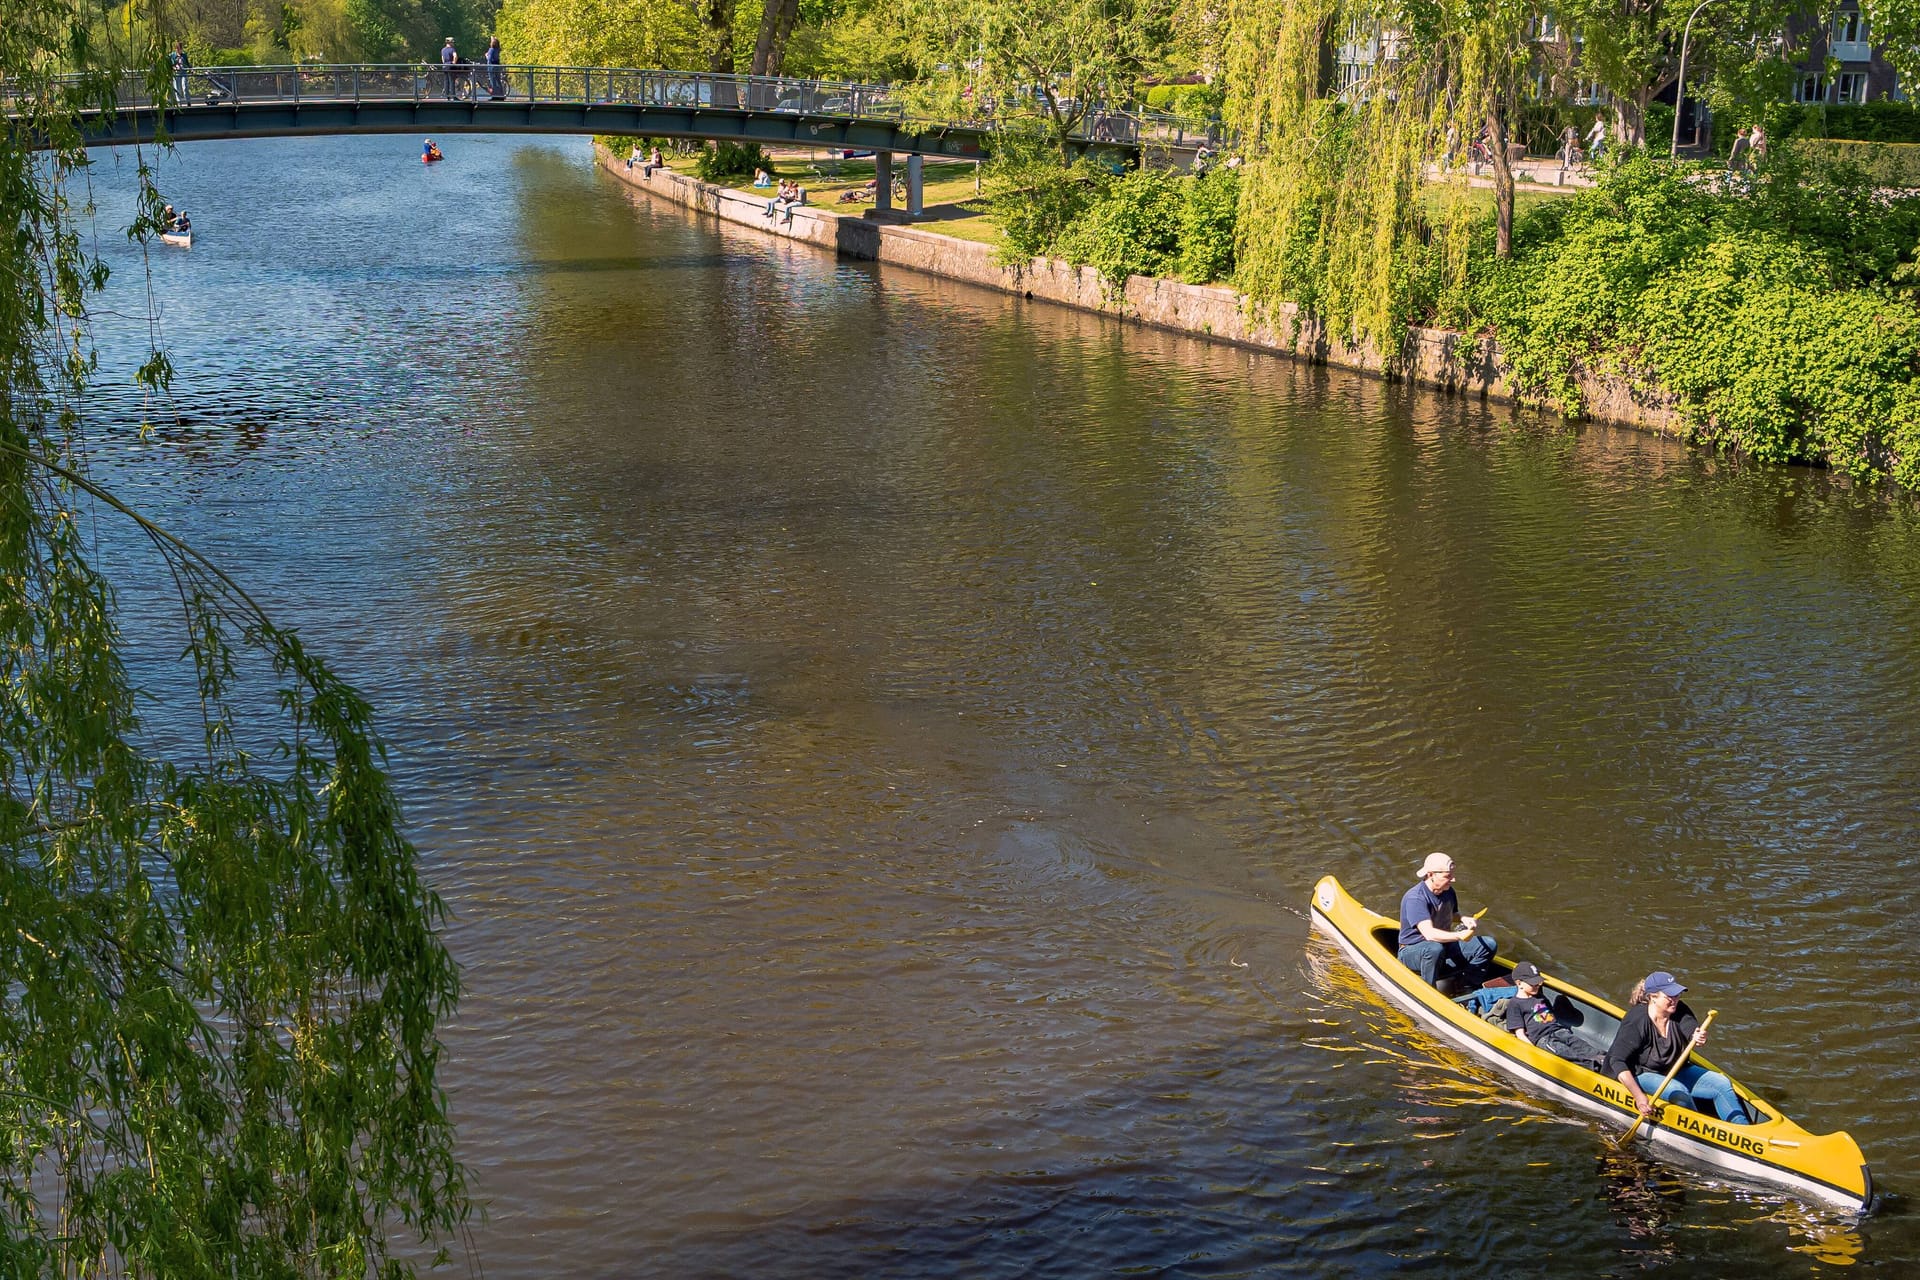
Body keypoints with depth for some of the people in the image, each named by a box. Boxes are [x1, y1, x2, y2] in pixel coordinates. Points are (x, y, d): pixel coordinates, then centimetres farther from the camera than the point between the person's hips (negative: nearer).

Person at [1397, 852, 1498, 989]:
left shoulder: (1448, 892, 2)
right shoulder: (1415, 898, -25)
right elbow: (1428, 934, -36)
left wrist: (1464, 921, -3)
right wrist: (1459, 936, -49)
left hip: (1444, 944, 8)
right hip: (1412, 951, -8)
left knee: (1489, 945, -4)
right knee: (1435, 949, -43)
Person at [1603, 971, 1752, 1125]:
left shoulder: (1679, 1011, -6)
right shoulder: (1636, 1021, -22)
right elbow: (1617, 1062, -25)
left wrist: (1698, 1039, -50)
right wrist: (1638, 1096, -34)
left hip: (1677, 1071, 7)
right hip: (1644, 1075, -7)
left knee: (1722, 1084, -7)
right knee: (1678, 1092, -33)